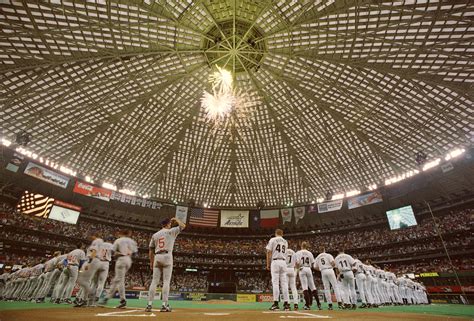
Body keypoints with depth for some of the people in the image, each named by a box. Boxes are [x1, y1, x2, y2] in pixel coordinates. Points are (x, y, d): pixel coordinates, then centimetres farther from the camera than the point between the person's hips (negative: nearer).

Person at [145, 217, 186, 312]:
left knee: (154, 281, 7)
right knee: (166, 281, -2)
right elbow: (183, 226, 2)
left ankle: (149, 305, 5)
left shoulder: (155, 235, 16)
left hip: (157, 257, 5)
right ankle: (164, 305, -3)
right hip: (167, 256, -5)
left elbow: (150, 250, 14)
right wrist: (176, 219, 17)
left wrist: (151, 262, 18)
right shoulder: (171, 231, 2)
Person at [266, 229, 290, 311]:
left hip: (275, 261, -4)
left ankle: (275, 303, -7)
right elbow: (284, 253, 15)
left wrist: (268, 264, 1)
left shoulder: (272, 240, 2)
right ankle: (286, 303, 5)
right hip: (283, 262, 4)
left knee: (275, 282, -4)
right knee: (284, 283, 6)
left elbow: (269, 252, -3)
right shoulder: (285, 242, 16)